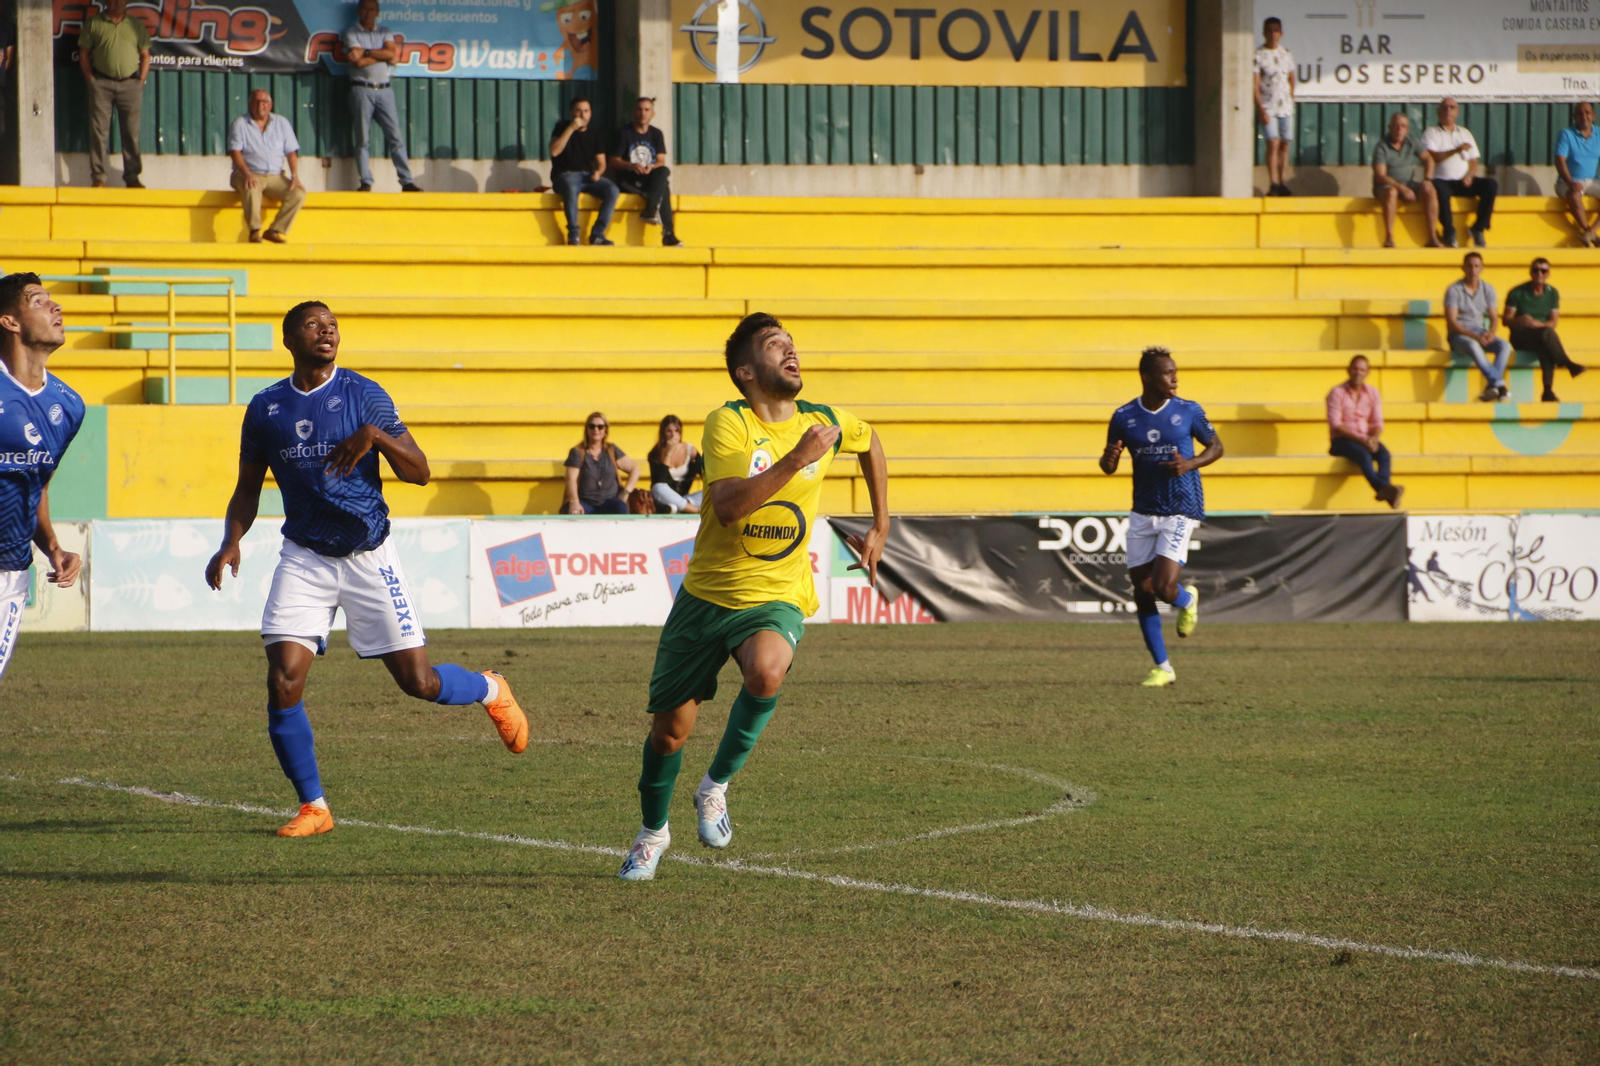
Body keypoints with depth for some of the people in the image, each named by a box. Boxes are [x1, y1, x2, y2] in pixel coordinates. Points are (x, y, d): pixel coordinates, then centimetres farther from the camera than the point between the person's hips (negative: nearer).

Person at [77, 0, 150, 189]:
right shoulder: (94, 23, 5)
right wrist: (90, 79, -3)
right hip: (102, 82, -2)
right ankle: (98, 177, -2)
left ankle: (132, 177, 9)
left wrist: (141, 81, 2)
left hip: (130, 83, 2)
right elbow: (84, 53, 5)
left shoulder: (136, 26, 11)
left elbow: (145, 55, 12)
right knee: (99, 131, -4)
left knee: (132, 132, 3)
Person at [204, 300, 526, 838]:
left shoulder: (364, 395, -3)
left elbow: (419, 471, -7)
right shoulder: (265, 409, 4)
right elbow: (248, 490, 13)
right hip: (305, 558, 2)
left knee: (418, 681, -2)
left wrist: (375, 435, -25)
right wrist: (230, 542, -6)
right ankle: (313, 807, 0)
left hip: (368, 556, -2)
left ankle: (490, 690, 32)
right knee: (283, 682, -14)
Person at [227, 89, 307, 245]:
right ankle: (255, 230, -41)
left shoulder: (281, 123, 13)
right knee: (252, 189, -39)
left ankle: (276, 230, -22)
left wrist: (295, 176, -6)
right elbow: (235, 152, -7)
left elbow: (291, 152, 10)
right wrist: (247, 174, -24)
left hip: (275, 177, 4)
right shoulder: (240, 124, 4)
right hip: (250, 175, -4)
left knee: (298, 194, -22)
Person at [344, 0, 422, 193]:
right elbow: (358, 62, -10)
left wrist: (366, 53, -9)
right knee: (363, 139, -3)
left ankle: (406, 181, -3)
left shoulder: (384, 32, 15)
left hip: (385, 90, 3)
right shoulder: (351, 34, 5)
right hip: (362, 89, -3)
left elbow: (392, 54, -5)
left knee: (396, 137, -2)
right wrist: (381, 55, -6)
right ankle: (366, 183, -2)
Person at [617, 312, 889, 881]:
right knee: (669, 729, 5)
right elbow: (727, 505, -30)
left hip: (776, 598, 1)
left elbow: (871, 443, 26)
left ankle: (716, 785, -11)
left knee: (765, 670, -34)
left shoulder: (825, 423, 0)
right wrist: (796, 460, -36)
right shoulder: (728, 423, -13)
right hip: (707, 593, -1)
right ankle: (653, 831, 35)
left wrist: (880, 526, 24)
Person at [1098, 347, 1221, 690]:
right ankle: (1162, 666, 15)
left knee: (1163, 587, -16)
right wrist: (1109, 458, -16)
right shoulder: (1124, 417, 0)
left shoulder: (1188, 412, -5)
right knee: (1142, 591, 2)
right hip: (1143, 513, 3)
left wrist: (1190, 464, -13)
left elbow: (1216, 446, 7)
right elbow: (1109, 466, 9)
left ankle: (1187, 599, 22)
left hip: (1180, 510, -3)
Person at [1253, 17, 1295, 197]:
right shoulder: (1258, 55, -6)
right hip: (1268, 106, -5)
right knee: (1273, 143, -13)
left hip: (1286, 106, 5)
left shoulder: (1286, 54, 10)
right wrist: (1261, 109, -15)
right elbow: (1254, 84, -9)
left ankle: (1282, 183, 8)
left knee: (1285, 145, 2)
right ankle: (1273, 184, -11)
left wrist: (1291, 98, 13)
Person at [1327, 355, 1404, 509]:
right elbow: (1335, 426, -10)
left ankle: (1384, 489, -56)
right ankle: (1382, 487, -60)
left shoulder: (1373, 393, 12)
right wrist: (1360, 440, -22)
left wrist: (1373, 438, -17)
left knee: (1384, 454, -30)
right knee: (1363, 455, -37)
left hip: (1366, 439, 4)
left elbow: (1378, 424, 8)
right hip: (1341, 440, -4)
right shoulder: (1337, 393, -2)